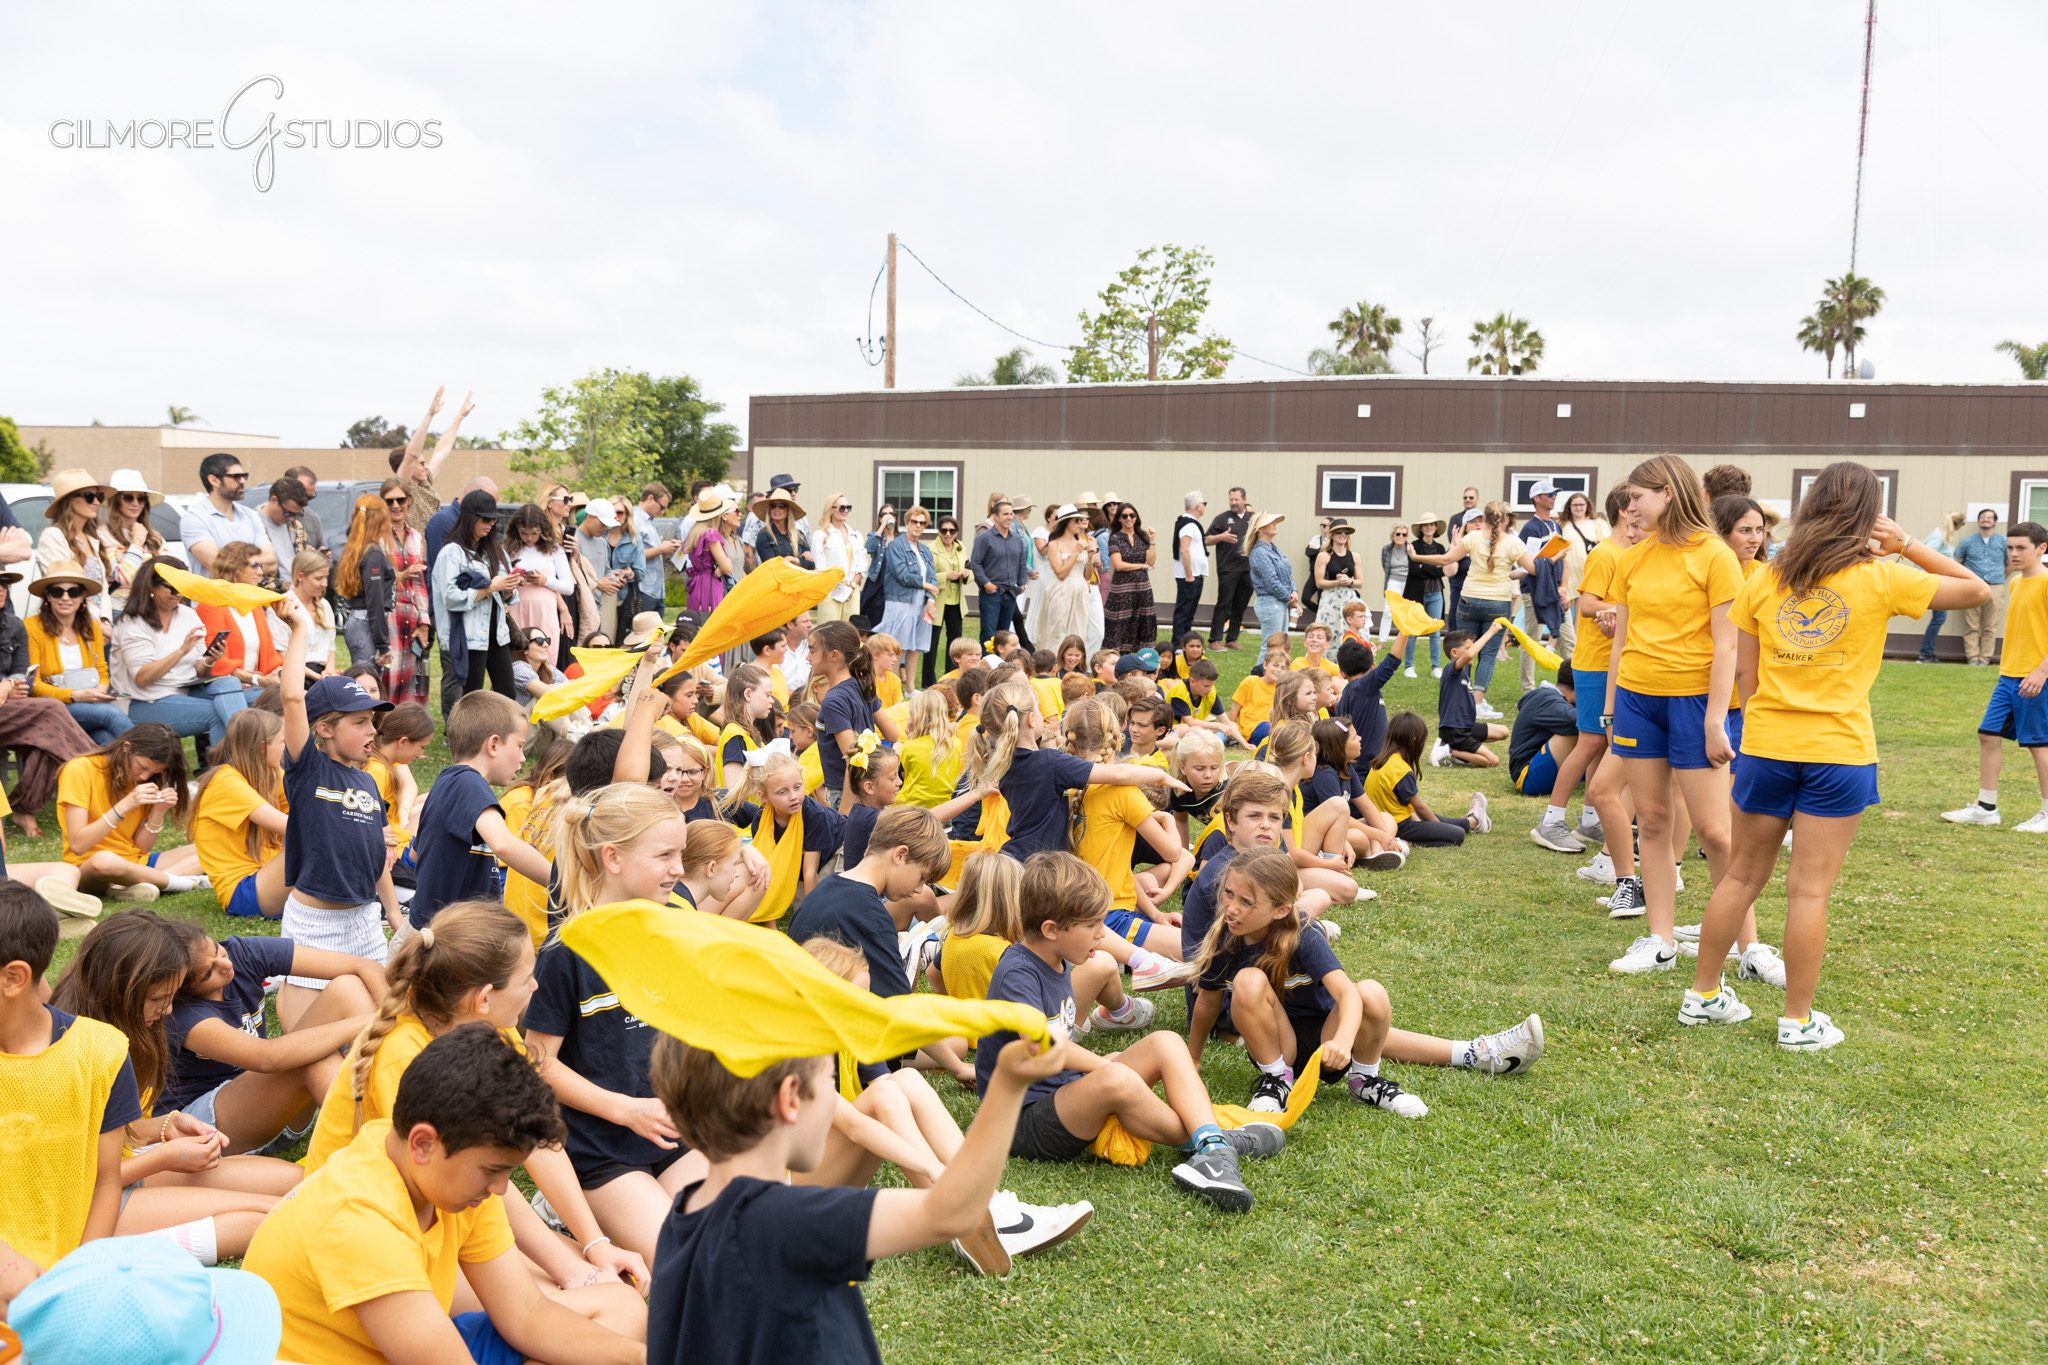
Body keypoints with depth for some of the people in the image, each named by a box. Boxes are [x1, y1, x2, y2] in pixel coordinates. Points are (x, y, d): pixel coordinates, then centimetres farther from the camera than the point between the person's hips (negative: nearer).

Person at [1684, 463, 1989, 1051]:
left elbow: (1746, 675, 3)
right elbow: (1976, 589, 8)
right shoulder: (1881, 579, -5)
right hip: (1838, 755, -3)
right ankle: (1798, 1020, 10)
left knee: (1741, 875, 14)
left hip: (1765, 747, 3)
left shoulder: (1763, 582, 2)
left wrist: (1768, 717, 14)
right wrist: (1907, 546, 5)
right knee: (1810, 889, 2)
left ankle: (1703, 994, 22)